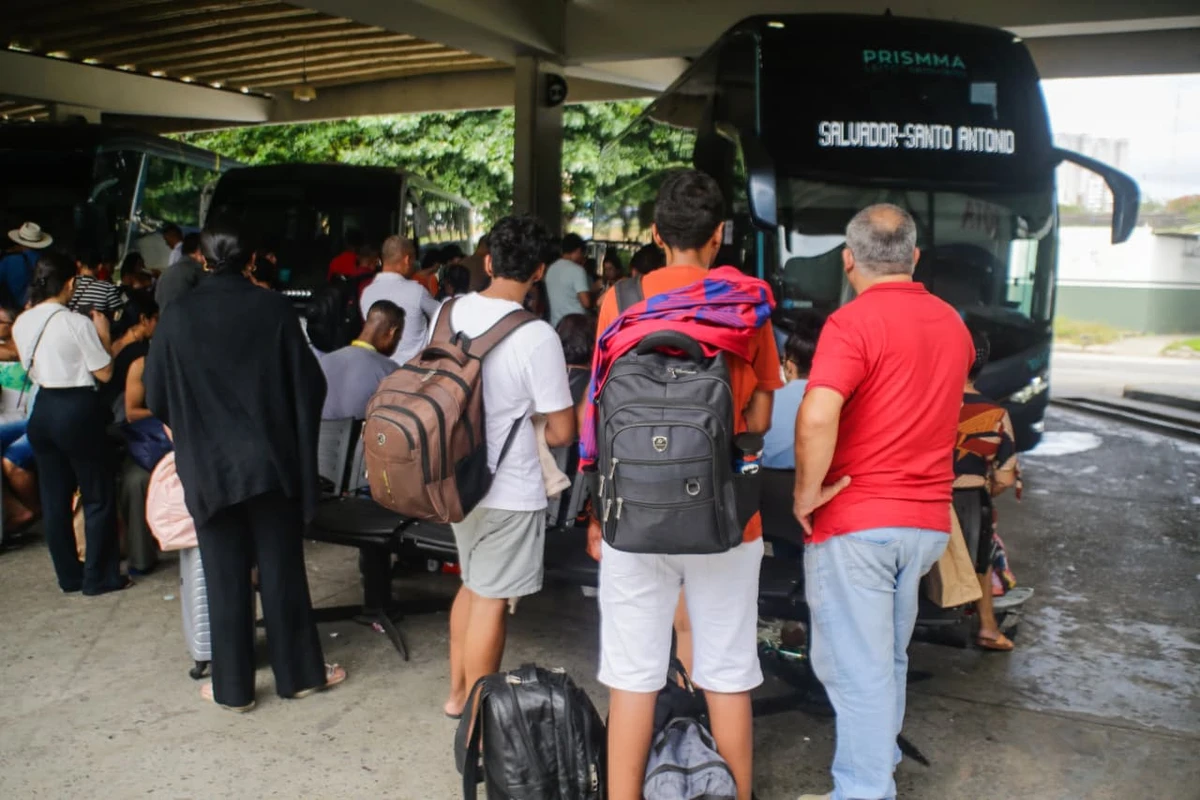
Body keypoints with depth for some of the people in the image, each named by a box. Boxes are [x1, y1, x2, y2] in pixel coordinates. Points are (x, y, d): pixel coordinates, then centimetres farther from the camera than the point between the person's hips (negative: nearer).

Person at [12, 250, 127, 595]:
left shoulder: (22, 324, 3)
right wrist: (104, 335, 1)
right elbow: (104, 373, -11)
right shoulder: (77, 323, -15)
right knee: (98, 497, 6)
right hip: (78, 410, -6)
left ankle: (68, 575, 23)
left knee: (54, 498, 13)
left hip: (43, 410, 7)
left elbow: (31, 368, 15)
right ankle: (98, 576, 11)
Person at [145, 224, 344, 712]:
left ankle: (233, 687, 18)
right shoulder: (273, 309, -6)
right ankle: (299, 671, 22)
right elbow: (309, 383, -4)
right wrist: (298, 440, 11)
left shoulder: (179, 316, -6)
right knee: (281, 568, 11)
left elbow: (155, 395, 2)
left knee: (225, 577, 9)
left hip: (209, 465, 0)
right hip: (272, 460, 0)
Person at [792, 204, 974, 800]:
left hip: (856, 522, -7)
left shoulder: (853, 322, -16)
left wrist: (807, 493, -17)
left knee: (856, 667, 2)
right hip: (927, 518, 8)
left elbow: (817, 417, -31)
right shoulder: (952, 324, 9)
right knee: (890, 657, 22)